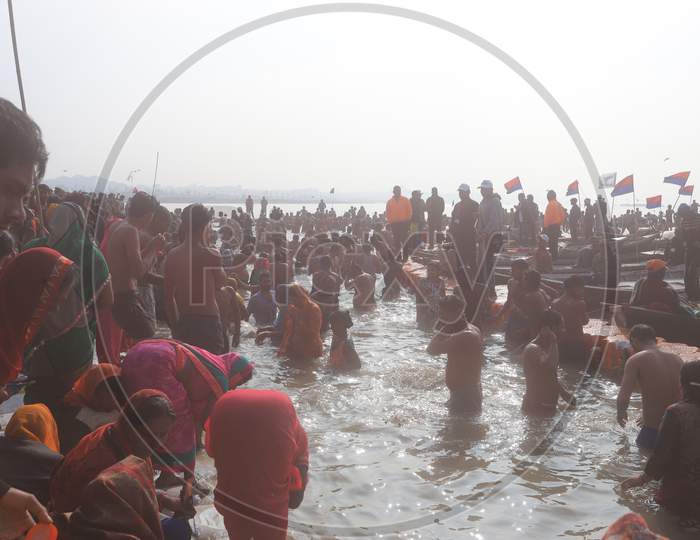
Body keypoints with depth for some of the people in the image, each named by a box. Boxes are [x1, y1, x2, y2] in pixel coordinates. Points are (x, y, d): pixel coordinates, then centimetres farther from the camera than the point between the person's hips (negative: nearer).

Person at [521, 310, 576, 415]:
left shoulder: (546, 347, 10)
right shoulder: (532, 349, -20)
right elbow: (551, 365, -39)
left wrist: (566, 393, 7)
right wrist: (553, 342, -27)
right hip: (536, 408, -9)